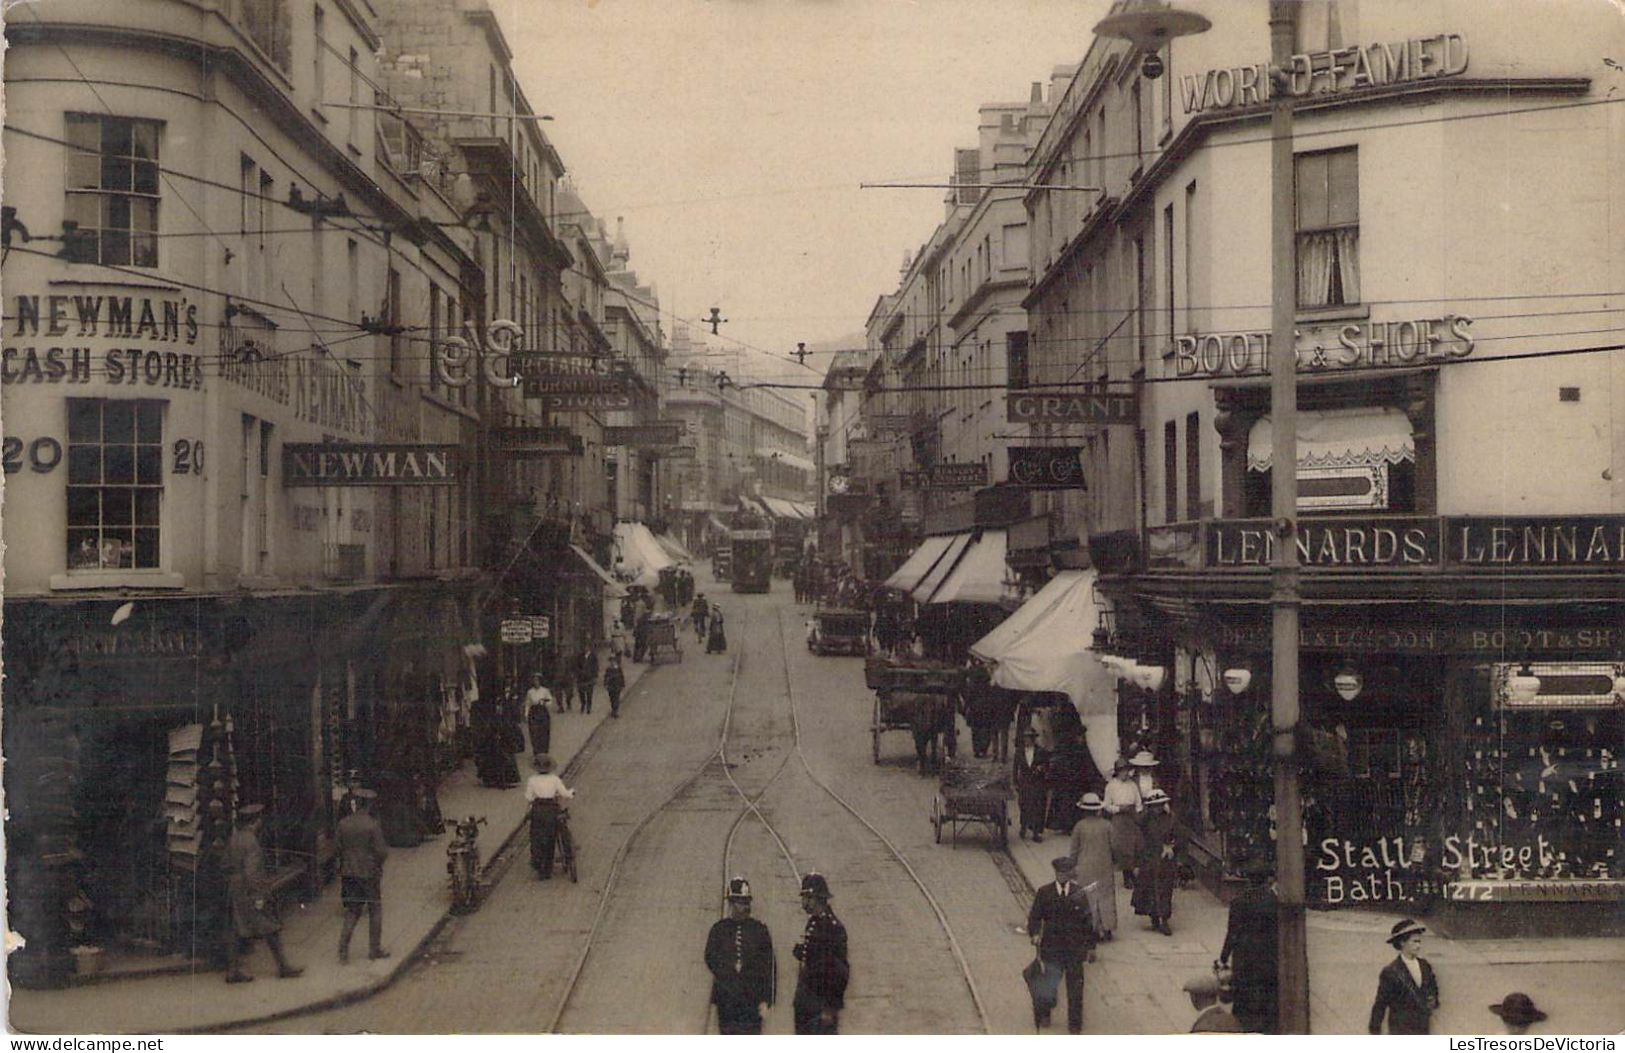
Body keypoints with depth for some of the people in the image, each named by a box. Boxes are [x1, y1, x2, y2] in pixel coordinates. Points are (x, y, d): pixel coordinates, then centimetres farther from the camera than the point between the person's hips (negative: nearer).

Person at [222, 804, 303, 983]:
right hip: (250, 893, -9)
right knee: (270, 929, 1)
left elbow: (224, 865, 15)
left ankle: (233, 970, 9)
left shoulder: (233, 839, 9)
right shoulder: (251, 842, -18)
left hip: (234, 891, 9)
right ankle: (283, 966, 6)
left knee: (237, 931, 10)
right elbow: (251, 872, -22)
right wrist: (258, 896, -21)